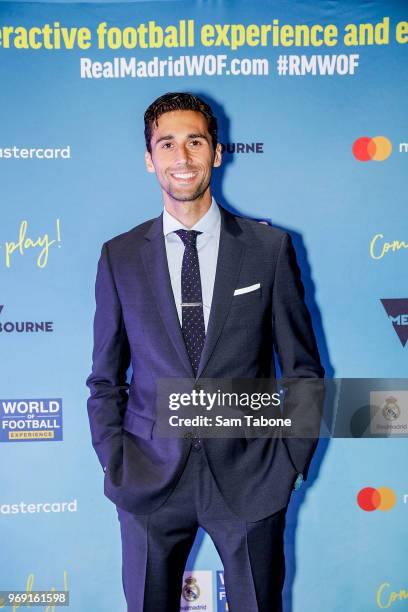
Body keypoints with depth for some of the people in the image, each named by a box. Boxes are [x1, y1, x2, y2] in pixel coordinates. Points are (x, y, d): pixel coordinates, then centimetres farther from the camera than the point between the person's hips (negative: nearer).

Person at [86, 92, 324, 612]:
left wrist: (292, 461, -2)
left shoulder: (270, 247, -3)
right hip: (150, 479, 1)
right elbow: (105, 379, 7)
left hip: (250, 480, 0)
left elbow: (303, 369, 2)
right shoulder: (119, 257, 1)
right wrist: (115, 463, 0)